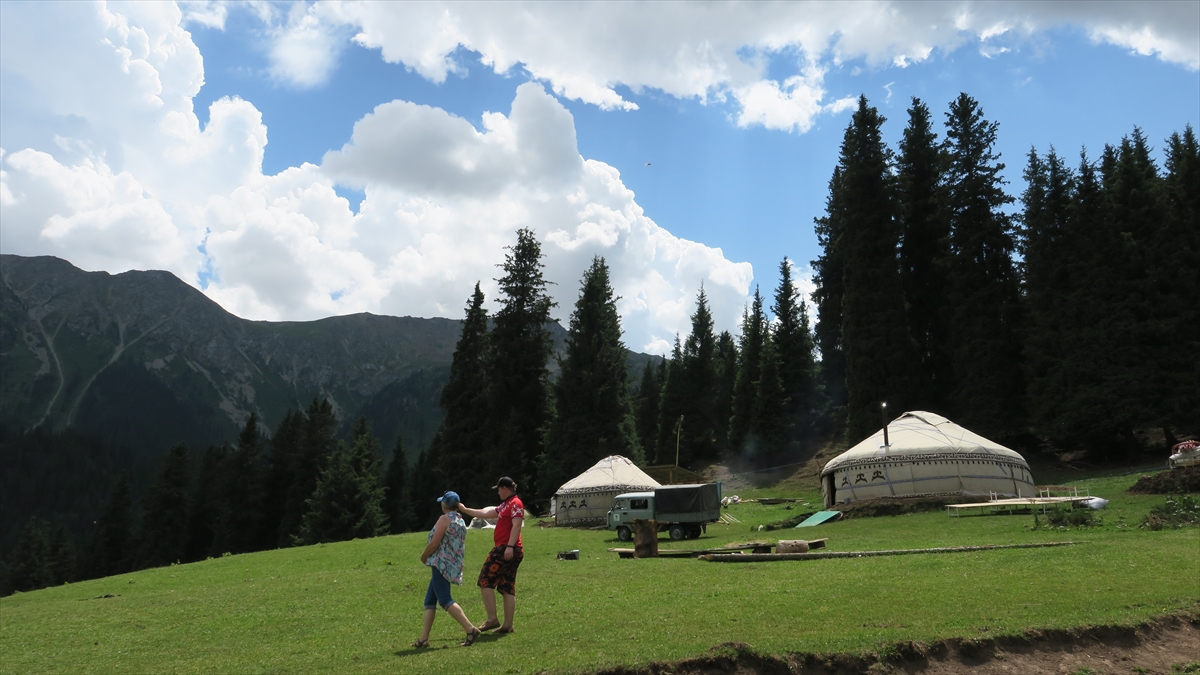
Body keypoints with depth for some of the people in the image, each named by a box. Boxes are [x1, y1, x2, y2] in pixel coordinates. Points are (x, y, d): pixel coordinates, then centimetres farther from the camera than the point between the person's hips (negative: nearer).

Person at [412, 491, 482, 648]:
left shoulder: (445, 519, -10)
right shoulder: (461, 521, 16)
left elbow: (434, 543, -16)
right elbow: (462, 547, 19)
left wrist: (423, 556, 0)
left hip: (441, 564, -10)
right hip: (453, 565, 10)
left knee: (445, 600, -11)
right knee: (429, 601, 13)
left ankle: (471, 629, -19)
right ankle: (424, 638, 12)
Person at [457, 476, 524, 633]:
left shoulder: (515, 503, -9)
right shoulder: (505, 505, 22)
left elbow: (516, 525, -20)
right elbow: (485, 513, 30)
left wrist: (510, 546, -28)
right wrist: (465, 510, 33)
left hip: (506, 550, -10)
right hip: (506, 551, 10)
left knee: (485, 581, -7)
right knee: (507, 588, 7)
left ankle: (492, 619, -7)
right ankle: (507, 625, 8)